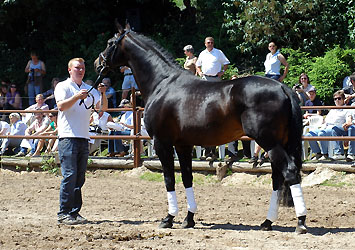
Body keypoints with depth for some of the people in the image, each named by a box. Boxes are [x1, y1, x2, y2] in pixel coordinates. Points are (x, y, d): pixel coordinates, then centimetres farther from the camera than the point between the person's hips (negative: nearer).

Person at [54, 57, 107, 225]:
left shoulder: (89, 89, 19)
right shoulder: (63, 86, 3)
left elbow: (102, 108, 13)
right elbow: (61, 106, -13)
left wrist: (103, 94, -4)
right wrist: (77, 97, -25)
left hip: (84, 138, 6)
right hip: (68, 136, -6)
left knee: (80, 177, 6)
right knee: (70, 175, -13)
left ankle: (74, 212, 10)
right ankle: (64, 213, -11)